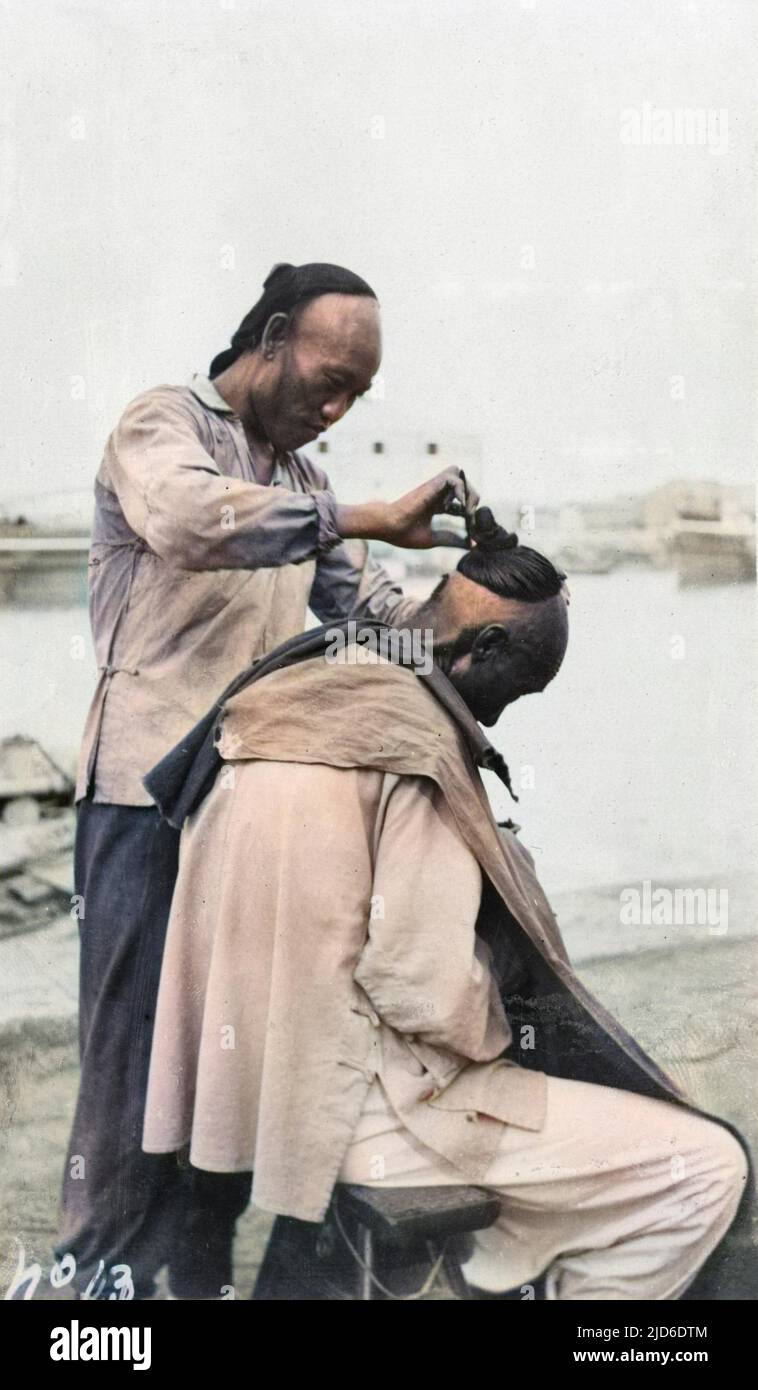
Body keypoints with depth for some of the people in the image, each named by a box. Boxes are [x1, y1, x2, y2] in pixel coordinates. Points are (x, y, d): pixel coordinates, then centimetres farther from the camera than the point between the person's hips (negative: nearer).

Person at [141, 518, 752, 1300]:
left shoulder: (288, 700, 7)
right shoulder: (416, 748, -19)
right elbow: (427, 992, -24)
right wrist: (502, 1031, -2)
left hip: (270, 1076, 10)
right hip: (356, 1096, -10)